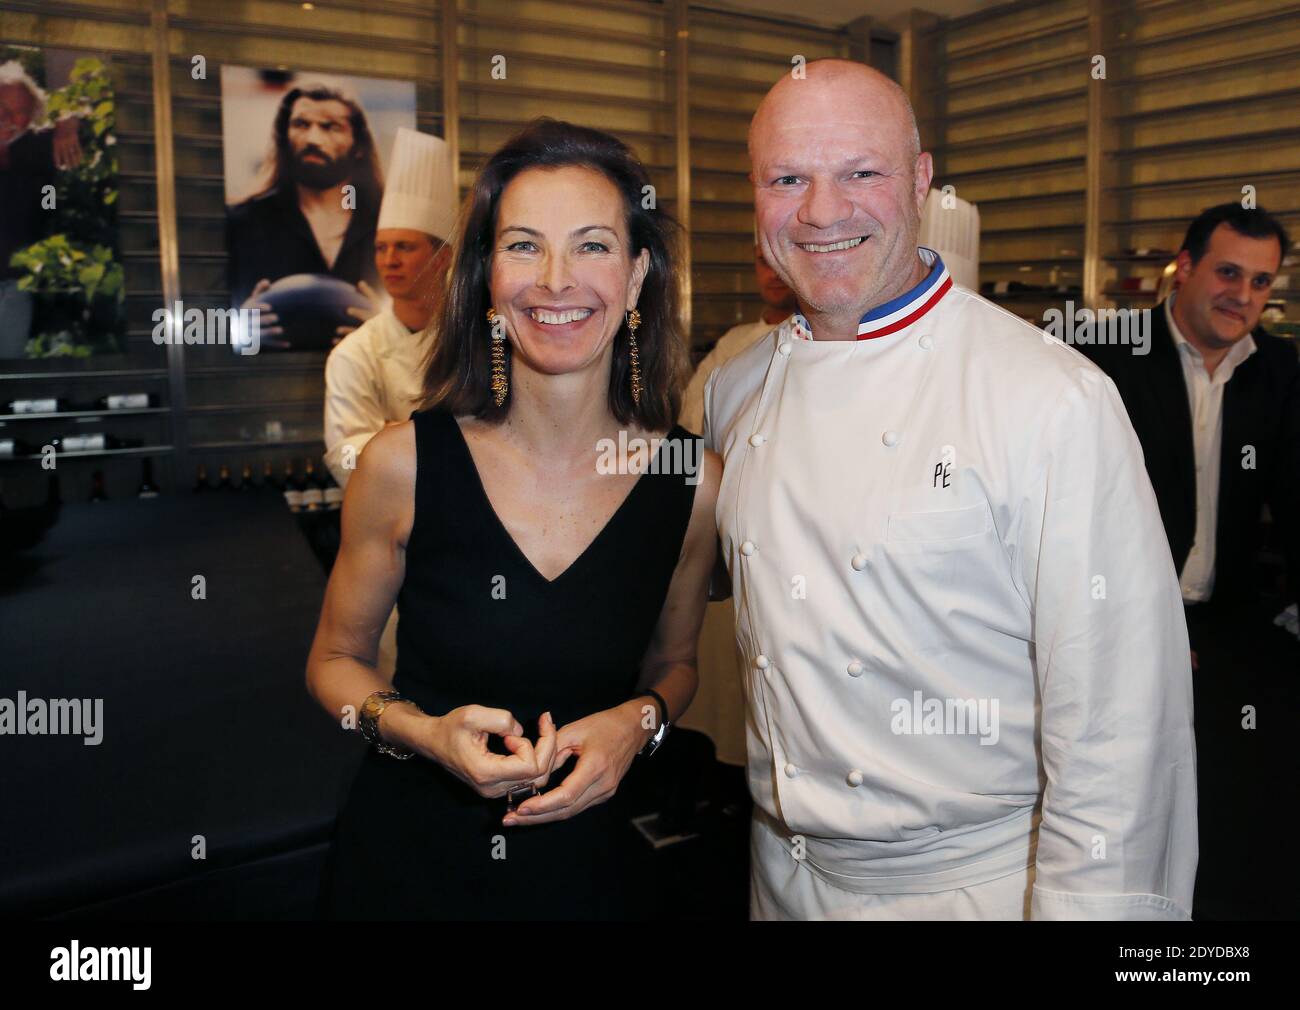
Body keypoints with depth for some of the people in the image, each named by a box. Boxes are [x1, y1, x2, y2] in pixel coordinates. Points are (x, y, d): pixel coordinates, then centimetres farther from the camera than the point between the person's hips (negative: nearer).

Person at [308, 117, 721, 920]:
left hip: (581, 866, 1)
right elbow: (337, 658, -1)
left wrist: (640, 720, -14)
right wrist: (425, 733, -19)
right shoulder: (403, 463, -15)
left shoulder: (693, 483, -11)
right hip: (404, 860, -1)